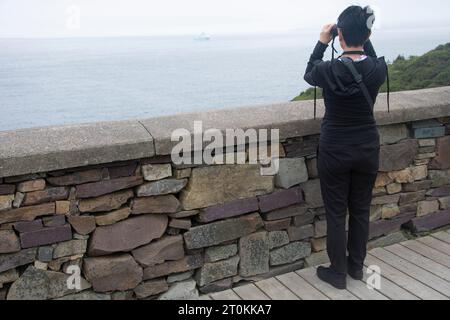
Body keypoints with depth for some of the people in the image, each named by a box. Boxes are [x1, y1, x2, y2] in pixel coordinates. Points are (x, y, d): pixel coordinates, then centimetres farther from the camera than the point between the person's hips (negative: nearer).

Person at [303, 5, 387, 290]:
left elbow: (309, 74, 6)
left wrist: (322, 42, 11)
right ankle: (357, 266, 33)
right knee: (361, 210, 17)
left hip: (335, 151, -3)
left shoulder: (329, 71, -19)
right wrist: (365, 39, 13)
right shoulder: (379, 69, -10)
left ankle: (338, 273, 21)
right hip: (367, 149, 3)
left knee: (336, 214, 10)